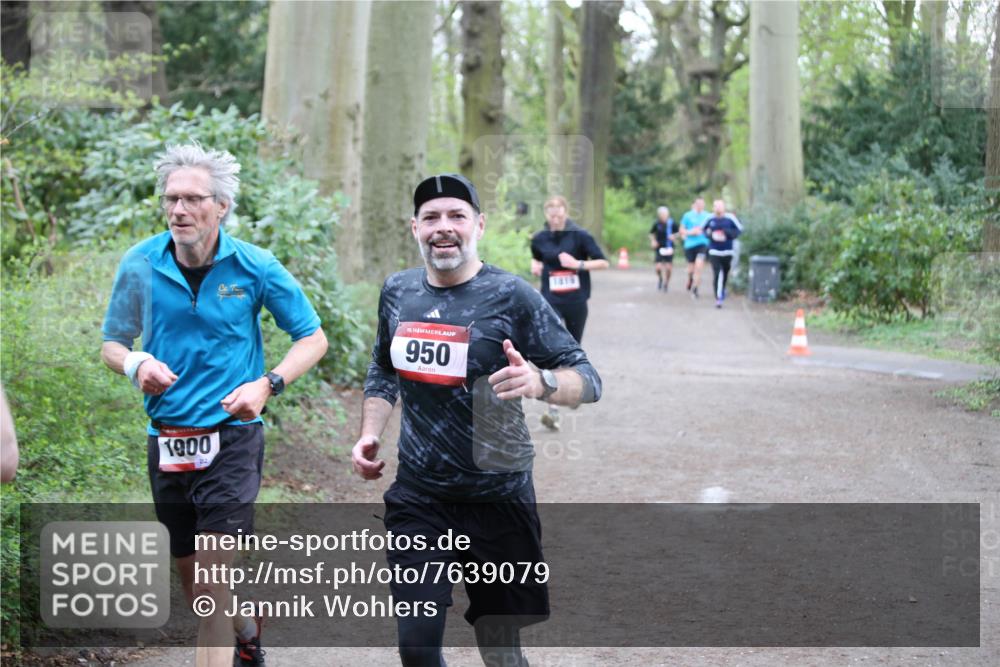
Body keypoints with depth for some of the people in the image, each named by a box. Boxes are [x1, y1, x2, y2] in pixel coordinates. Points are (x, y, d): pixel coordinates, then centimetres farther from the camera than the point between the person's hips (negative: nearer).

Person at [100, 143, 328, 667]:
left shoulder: (255, 267, -7)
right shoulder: (140, 264, -3)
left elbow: (313, 339, 3)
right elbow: (112, 346, 8)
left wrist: (267, 384, -14)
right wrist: (136, 363, -15)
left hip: (231, 435, -3)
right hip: (166, 440, 4)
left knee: (212, 585, -12)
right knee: (194, 585, 17)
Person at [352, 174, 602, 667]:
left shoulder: (511, 297, -11)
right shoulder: (397, 292, 4)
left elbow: (588, 381, -12)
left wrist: (540, 381, -32)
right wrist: (369, 436, 9)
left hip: (496, 497, -3)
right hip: (417, 497, 3)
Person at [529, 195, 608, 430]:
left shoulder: (580, 235, -7)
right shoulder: (539, 239, 2)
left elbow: (603, 263, -6)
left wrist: (578, 264, -19)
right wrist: (535, 265, 2)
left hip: (576, 302, 0)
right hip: (551, 301, 0)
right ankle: (553, 409, -21)